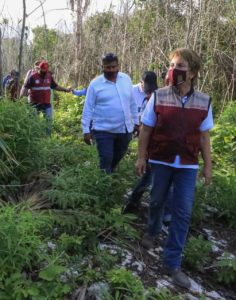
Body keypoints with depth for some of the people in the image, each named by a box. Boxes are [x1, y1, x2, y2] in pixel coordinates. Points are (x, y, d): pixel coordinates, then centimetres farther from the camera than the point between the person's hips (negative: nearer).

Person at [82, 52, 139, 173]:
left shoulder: (126, 79, 3)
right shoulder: (95, 84, -8)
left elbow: (132, 103, 11)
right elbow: (88, 109, -6)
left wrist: (136, 122, 13)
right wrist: (86, 130, -9)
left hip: (125, 129, 4)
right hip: (103, 130, -4)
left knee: (117, 158, 20)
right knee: (106, 160, -5)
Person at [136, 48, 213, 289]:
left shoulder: (204, 102, -3)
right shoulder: (158, 97, -7)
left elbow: (204, 136, 4)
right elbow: (146, 130, -1)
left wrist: (208, 165, 4)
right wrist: (141, 157, -3)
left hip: (188, 165, 1)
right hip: (160, 161, 0)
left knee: (183, 213, 0)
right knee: (157, 201, 17)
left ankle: (172, 262, 13)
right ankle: (152, 231, 49)